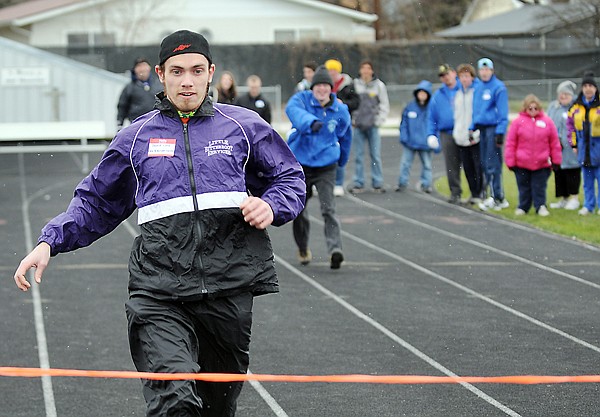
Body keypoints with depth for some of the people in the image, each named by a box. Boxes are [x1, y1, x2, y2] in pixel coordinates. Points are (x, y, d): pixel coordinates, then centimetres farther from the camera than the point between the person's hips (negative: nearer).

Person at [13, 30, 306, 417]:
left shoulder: (243, 126, 10)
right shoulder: (136, 137, 13)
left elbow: (290, 178, 19)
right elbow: (95, 203, 22)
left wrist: (271, 206, -3)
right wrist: (49, 242, 8)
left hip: (229, 285, 1)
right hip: (160, 289, -1)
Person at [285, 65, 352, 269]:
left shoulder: (340, 110, -2)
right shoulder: (302, 99, -9)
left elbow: (345, 136, 16)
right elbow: (292, 109, -34)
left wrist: (342, 160, 29)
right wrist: (311, 122, -54)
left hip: (326, 165, 0)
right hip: (300, 163, 0)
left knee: (328, 208, -15)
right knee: (299, 209, 11)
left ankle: (335, 249, -25)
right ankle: (303, 248, 32)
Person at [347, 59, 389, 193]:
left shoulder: (379, 85, 3)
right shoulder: (355, 84, 3)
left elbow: (385, 105, 6)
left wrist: (379, 120, -3)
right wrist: (352, 119, -3)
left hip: (373, 126, 0)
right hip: (358, 126, 1)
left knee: (376, 155, -1)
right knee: (358, 156, 2)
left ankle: (378, 183, 5)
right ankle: (358, 183, 7)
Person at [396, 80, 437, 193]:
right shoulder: (410, 107, 0)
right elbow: (404, 123, 5)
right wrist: (403, 137, -6)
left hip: (425, 144, -1)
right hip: (410, 142, 1)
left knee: (426, 164, 9)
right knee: (405, 163, 4)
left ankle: (426, 184, 20)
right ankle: (402, 183, 13)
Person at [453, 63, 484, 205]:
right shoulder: (457, 94, 16)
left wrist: (477, 133, -13)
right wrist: (456, 132, 11)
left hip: (476, 138, -6)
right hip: (461, 138, 6)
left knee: (479, 166, -7)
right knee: (467, 168, 9)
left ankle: (479, 194, -1)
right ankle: (473, 193, 17)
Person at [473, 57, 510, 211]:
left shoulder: (498, 87, -7)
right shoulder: (478, 87, 14)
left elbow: (503, 112, -10)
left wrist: (500, 132, -15)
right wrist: (472, 128, 14)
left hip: (493, 128, -7)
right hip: (481, 128, 7)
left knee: (493, 164, -9)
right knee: (485, 164, 7)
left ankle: (496, 197, -5)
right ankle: (498, 198, 12)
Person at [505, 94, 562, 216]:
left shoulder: (547, 122, 0)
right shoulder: (518, 122, -3)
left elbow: (555, 142, 5)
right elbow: (510, 143, -2)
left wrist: (556, 160, 5)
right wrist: (510, 162, -3)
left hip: (542, 164, 0)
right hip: (522, 164, 0)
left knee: (539, 187, 5)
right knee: (524, 187, 11)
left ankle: (541, 206, 13)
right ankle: (523, 207, 22)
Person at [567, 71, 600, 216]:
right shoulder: (576, 106, 6)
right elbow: (570, 124, 17)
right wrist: (574, 143, 12)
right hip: (583, 148, 4)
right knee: (587, 180, 11)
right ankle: (588, 205, 19)